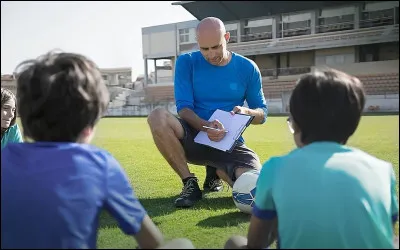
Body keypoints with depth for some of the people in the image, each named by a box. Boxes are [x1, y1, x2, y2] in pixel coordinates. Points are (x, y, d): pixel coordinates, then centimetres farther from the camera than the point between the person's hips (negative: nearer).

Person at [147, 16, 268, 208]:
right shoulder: (186, 62, -4)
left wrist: (246, 112, -18)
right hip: (194, 138, -1)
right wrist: (205, 126, -31)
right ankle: (189, 183, -12)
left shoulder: (247, 68, 0)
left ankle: (218, 171, 13)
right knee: (157, 117, -32)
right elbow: (183, 108, -10)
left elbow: (262, 114, 6)